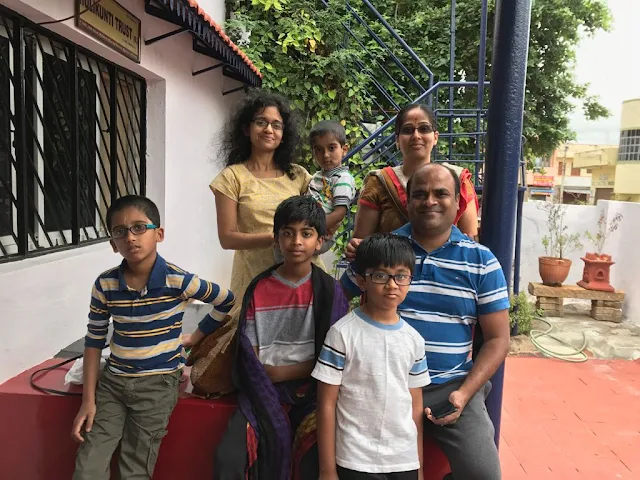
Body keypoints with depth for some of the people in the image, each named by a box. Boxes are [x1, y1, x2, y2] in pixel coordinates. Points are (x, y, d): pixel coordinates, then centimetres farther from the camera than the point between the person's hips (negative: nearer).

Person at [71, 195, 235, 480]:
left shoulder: (177, 280, -15)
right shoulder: (105, 285, -6)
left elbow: (226, 302, -2)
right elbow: (94, 340, 2)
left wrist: (196, 337, 2)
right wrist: (88, 400, 1)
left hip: (158, 383, -3)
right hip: (112, 381, 3)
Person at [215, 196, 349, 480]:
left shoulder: (329, 290, 0)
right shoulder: (259, 288, 4)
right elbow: (250, 356, 4)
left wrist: (278, 372, -9)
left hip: (311, 392, -1)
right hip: (263, 393, 2)